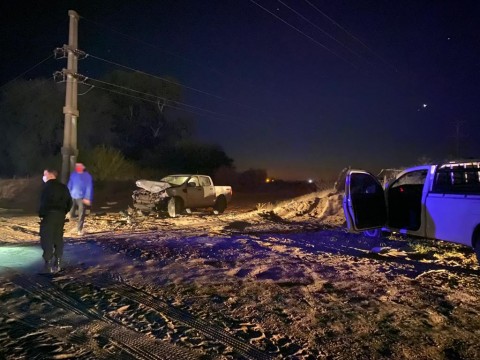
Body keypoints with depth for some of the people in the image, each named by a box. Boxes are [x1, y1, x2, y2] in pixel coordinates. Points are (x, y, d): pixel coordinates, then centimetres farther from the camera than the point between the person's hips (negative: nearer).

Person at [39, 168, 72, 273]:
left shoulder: (48, 186, -9)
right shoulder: (63, 187, 13)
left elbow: (44, 202, -17)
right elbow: (69, 201, 13)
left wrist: (41, 214, -8)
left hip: (49, 215, -7)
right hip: (60, 216, 7)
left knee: (47, 240, -3)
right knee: (58, 239, 11)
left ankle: (48, 265, -6)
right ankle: (57, 264, 14)